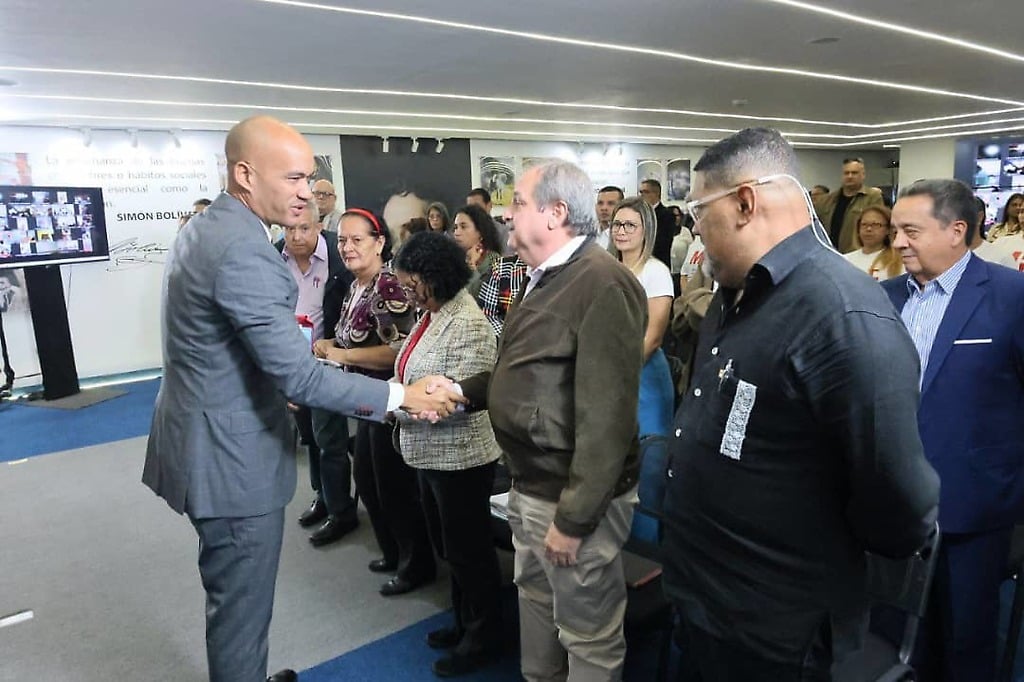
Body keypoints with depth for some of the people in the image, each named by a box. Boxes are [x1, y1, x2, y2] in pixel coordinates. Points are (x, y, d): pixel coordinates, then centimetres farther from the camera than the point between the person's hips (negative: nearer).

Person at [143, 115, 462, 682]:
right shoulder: (245, 251, -26)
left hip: (201, 438, 10)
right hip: (233, 457, -10)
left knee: (232, 597, 26)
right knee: (241, 606, 8)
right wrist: (401, 396, -22)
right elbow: (298, 377, -28)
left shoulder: (203, 228, 7)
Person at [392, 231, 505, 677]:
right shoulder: (431, 314, 6)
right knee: (447, 547, 22)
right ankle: (465, 623, 41)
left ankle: (483, 638, 28)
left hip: (459, 456, -9)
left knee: (468, 550, 8)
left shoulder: (467, 324, -21)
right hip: (429, 453, 9)